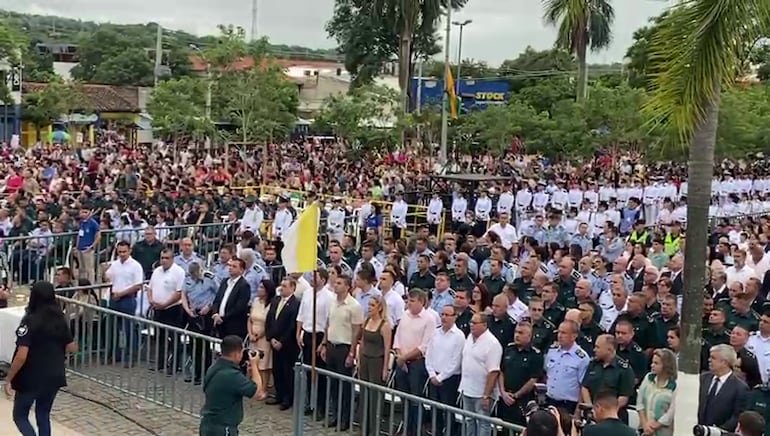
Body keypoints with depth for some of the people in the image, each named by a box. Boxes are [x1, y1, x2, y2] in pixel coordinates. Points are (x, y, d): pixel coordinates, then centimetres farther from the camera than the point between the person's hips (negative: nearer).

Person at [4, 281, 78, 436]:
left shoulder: (30, 321, -18)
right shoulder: (60, 320, 0)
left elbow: (21, 356, -22)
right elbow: (73, 348, 6)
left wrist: (8, 379, -12)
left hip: (31, 378, -5)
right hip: (54, 377, 5)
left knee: (19, 415, 12)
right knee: (43, 415, 18)